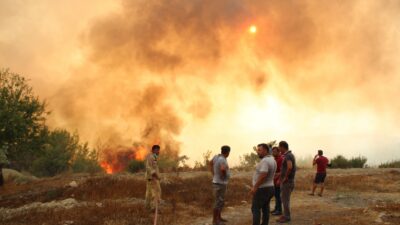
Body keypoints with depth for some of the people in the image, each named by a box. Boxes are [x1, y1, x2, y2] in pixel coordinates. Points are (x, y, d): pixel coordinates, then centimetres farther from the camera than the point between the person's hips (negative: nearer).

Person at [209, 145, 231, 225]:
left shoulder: (217, 156, 2)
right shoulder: (222, 159, -24)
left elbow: (210, 163, 20)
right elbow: (223, 169, -43)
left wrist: (214, 175, 17)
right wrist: (224, 175, -22)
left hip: (220, 183, 9)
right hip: (219, 184, -9)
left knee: (221, 201, 20)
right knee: (218, 202, -1)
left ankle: (219, 218, 31)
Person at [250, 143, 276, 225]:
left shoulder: (265, 161, -20)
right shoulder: (272, 160, 11)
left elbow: (263, 176, -28)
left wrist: (254, 187, -24)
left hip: (262, 189, -10)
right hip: (270, 187, 10)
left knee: (255, 208, -5)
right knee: (265, 209, 12)